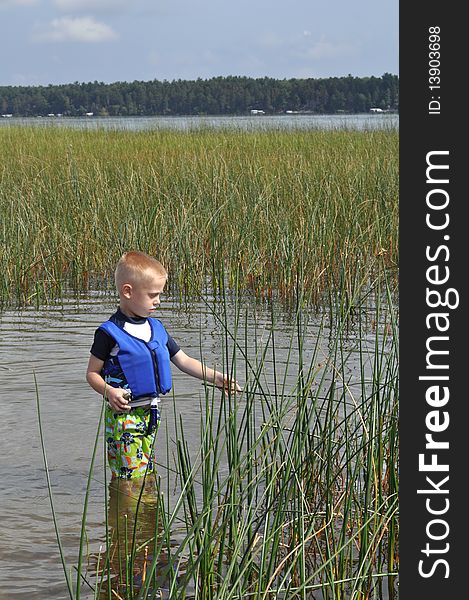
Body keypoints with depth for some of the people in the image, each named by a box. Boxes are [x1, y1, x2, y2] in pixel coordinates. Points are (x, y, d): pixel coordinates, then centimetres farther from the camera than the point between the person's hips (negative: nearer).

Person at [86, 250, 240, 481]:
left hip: (150, 412, 7)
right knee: (129, 476, -11)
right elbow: (92, 373, -6)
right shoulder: (110, 333, -11)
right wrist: (109, 391, -25)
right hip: (123, 415, -7)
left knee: (147, 471, 14)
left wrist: (216, 377, 5)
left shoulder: (156, 329, 10)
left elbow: (183, 361, 15)